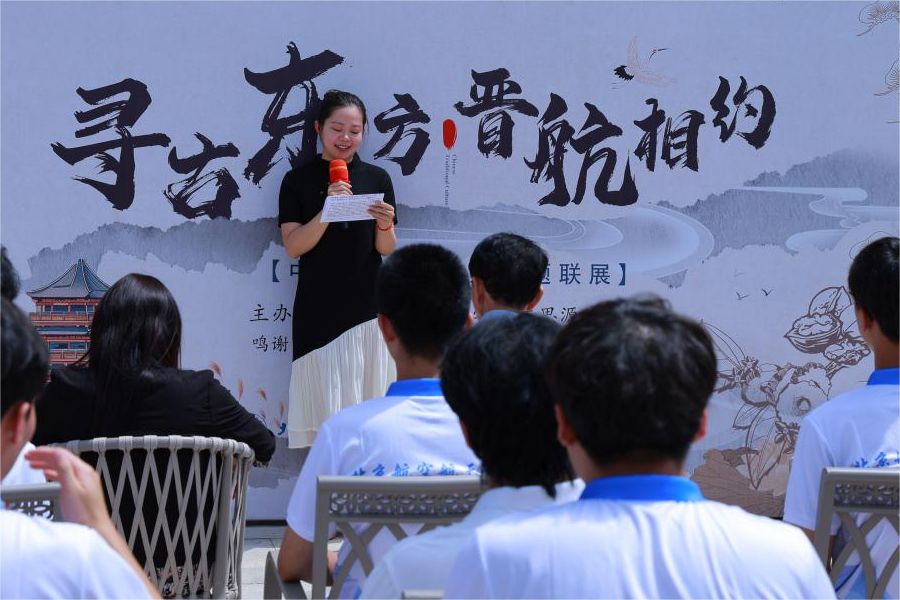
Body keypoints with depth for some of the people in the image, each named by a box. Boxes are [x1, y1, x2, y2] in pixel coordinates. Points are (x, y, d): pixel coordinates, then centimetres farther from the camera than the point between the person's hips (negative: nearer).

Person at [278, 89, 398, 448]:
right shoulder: (299, 181, 3)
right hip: (318, 310, -1)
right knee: (326, 409, -3)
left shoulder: (376, 179, 7)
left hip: (367, 307, 1)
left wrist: (385, 226, -15)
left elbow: (387, 250, 7)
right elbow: (293, 246, -5)